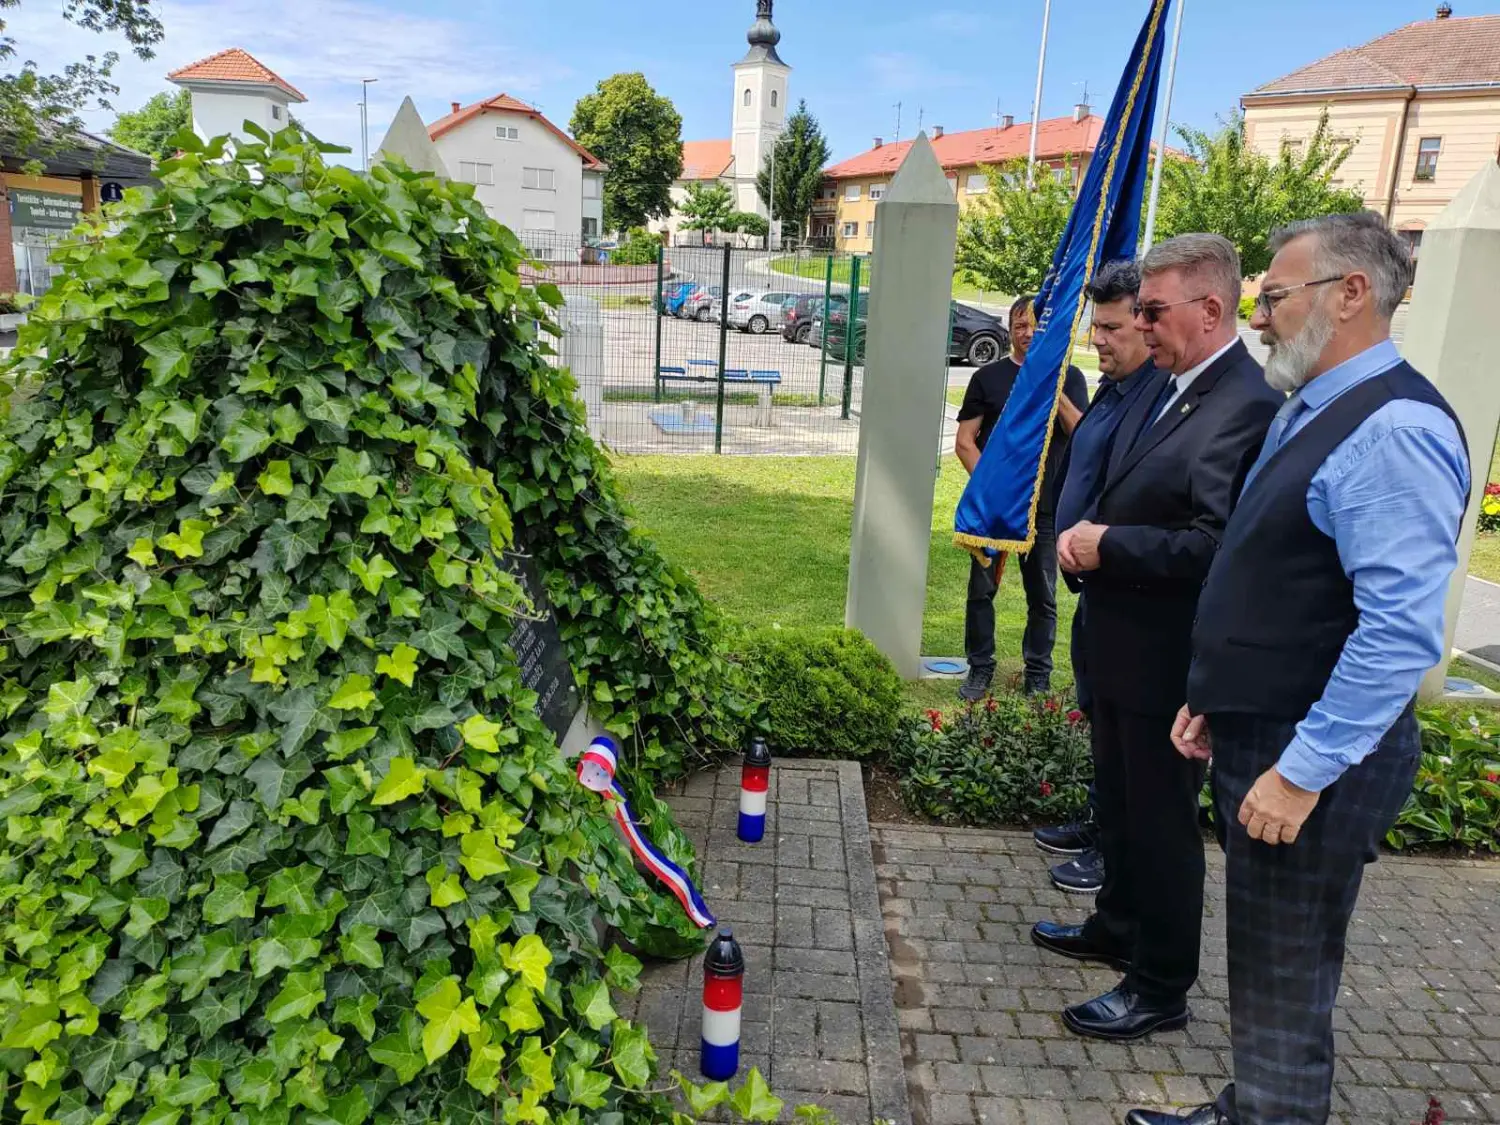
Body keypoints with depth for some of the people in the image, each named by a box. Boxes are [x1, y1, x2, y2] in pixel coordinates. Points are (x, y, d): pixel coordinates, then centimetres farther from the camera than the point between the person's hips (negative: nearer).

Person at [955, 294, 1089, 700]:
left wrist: (1054, 392, -18)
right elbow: (964, 442, 2)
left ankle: (1038, 675, 19)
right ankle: (980, 669, 18)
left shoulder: (1069, 377, 6)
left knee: (1042, 595, 6)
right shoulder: (989, 377, 5)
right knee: (982, 587, 4)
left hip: (1046, 506, 0)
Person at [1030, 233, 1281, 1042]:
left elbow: (1213, 546, -28)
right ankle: (1117, 929, 45)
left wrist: (1108, 545, -19)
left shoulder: (1247, 406, -21)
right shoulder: (1161, 387, 8)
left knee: (1161, 821, 7)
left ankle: (1161, 987, 26)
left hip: (1169, 659, -9)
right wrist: (1087, 534, -1)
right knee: (1118, 802, 24)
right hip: (1119, 642, 9)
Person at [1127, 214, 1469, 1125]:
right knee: (1262, 962, 24)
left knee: (1283, 982, 7)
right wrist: (1215, 699, 16)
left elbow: (1401, 633, -27)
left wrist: (1303, 770, -23)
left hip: (1310, 757, -10)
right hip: (1260, 730, 10)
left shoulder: (1394, 430, -21)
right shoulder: (1311, 408, 11)